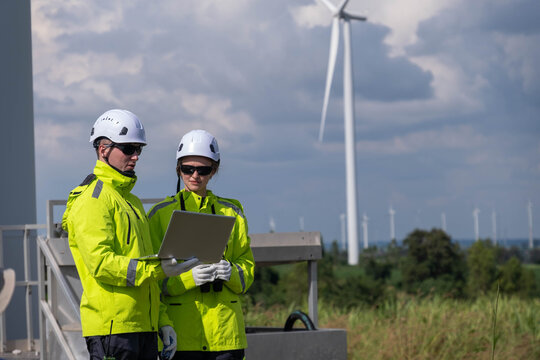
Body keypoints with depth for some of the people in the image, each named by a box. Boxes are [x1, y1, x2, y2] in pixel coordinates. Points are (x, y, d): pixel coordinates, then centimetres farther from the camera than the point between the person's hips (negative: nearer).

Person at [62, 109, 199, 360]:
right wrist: (158, 269, -23)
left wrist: (163, 321, 15)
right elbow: (100, 264, -18)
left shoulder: (132, 202, 22)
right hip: (112, 328, -9)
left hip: (143, 328, 9)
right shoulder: (92, 199, -7)